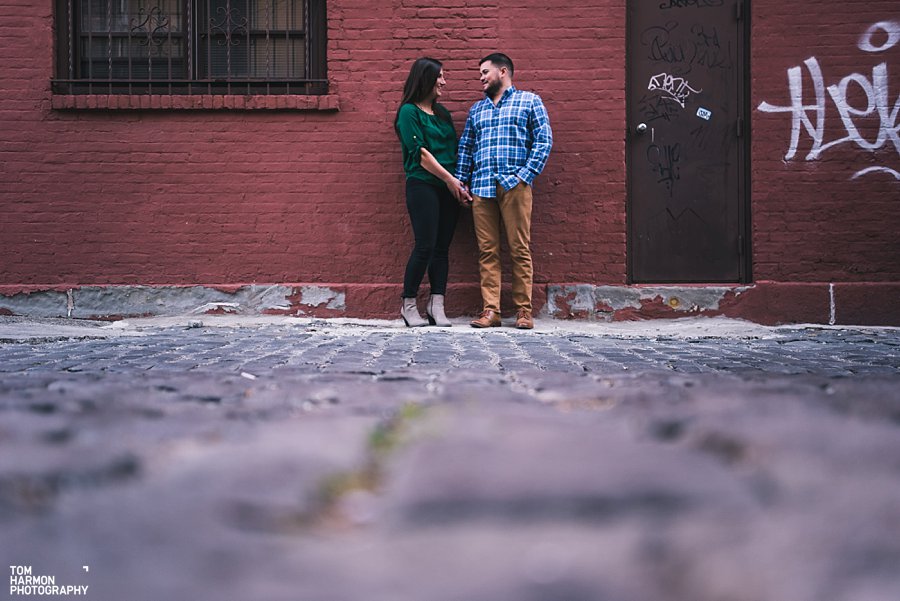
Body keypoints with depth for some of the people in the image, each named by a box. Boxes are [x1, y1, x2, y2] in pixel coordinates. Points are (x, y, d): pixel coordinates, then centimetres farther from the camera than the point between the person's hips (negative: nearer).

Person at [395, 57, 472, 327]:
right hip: (422, 186, -7)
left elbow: (453, 150, 15)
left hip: (448, 187, 7)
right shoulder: (409, 112, -4)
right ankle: (408, 305, 2)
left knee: (442, 247, 2)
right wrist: (449, 179, -9)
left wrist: (459, 183, 2)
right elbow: (420, 152, -10)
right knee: (425, 246, -9)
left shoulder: (442, 112, 17)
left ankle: (437, 306, 3)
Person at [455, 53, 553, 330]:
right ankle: (490, 310, 0)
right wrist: (460, 181, 10)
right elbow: (465, 146, 23)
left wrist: (526, 175, -8)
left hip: (514, 185, -4)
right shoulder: (477, 109, 24)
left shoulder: (529, 101, 10)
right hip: (481, 188, 4)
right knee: (487, 251, -1)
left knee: (520, 249, -5)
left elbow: (544, 140, 2)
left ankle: (524, 310, 0)